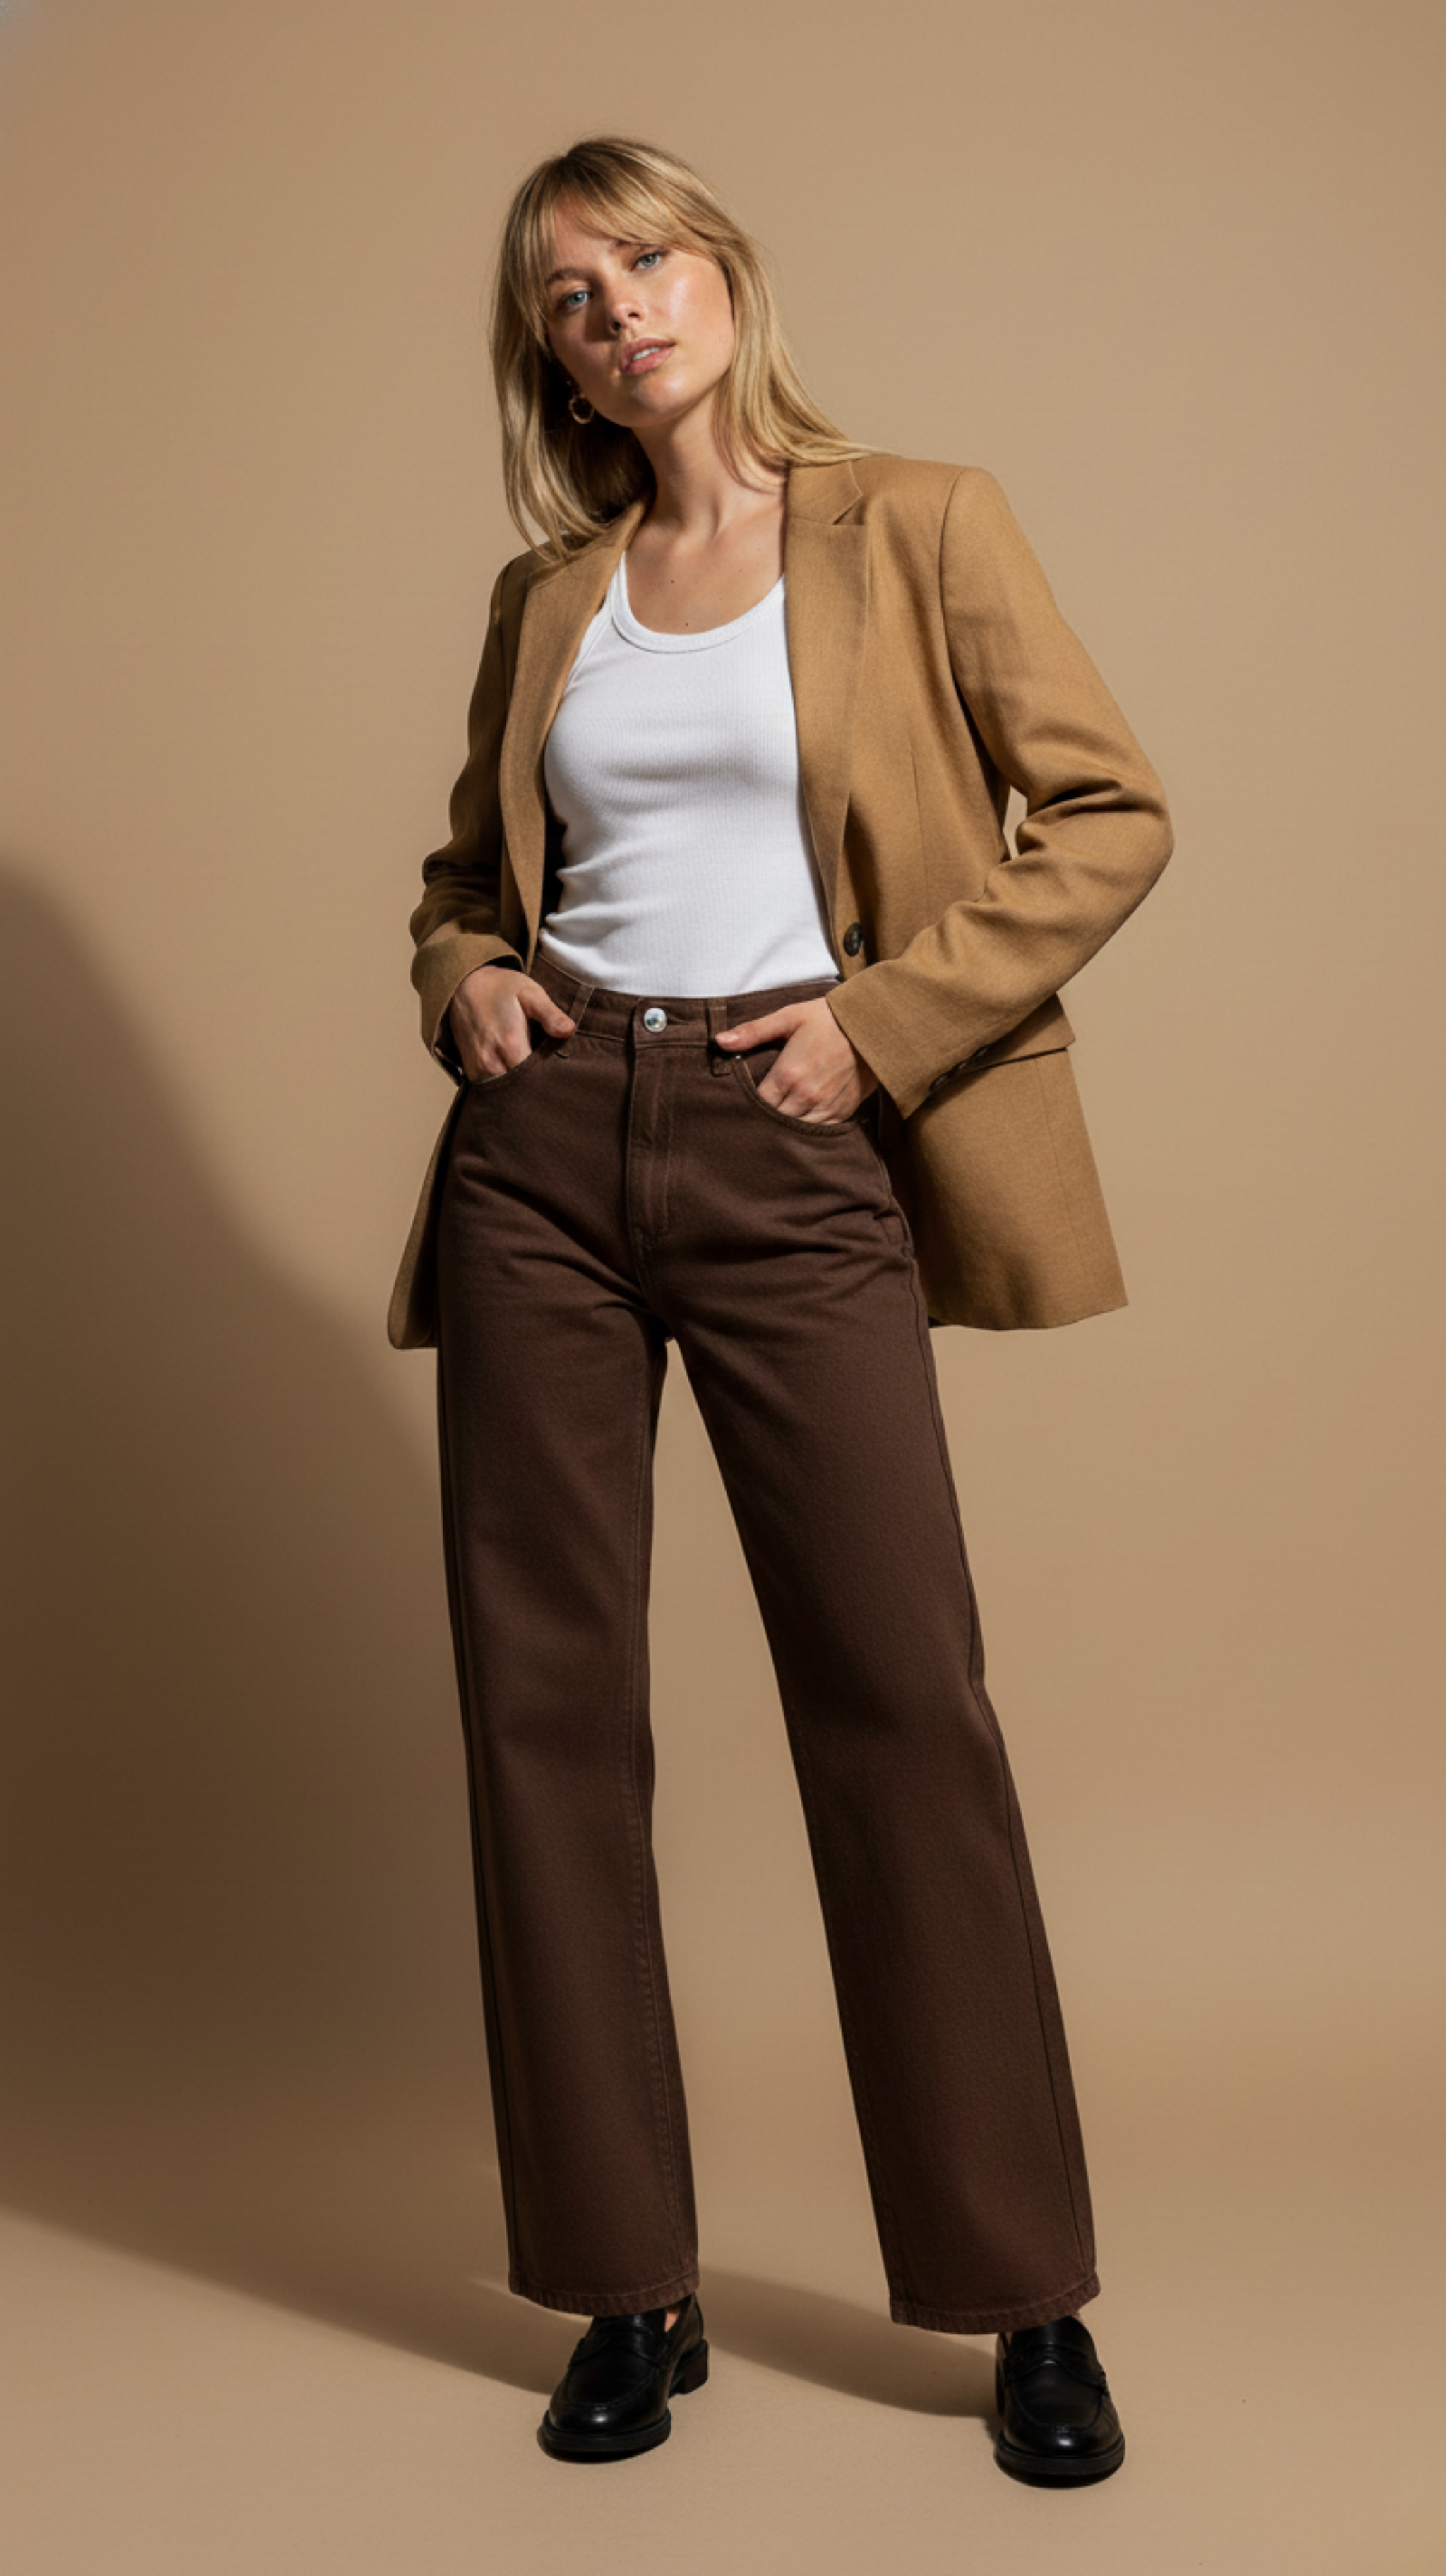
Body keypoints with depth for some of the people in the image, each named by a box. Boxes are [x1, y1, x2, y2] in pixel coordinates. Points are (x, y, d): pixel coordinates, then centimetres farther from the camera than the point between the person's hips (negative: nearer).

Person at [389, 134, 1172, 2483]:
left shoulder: (915, 528, 4)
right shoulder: (546, 595, 16)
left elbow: (1113, 816, -1)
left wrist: (885, 1021, -8)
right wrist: (462, 979, 4)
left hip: (789, 1157, -4)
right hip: (543, 1148, 4)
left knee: (902, 1696, -5)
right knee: (542, 1702, 2)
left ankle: (1028, 2302, 10)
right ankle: (631, 2292, 15)